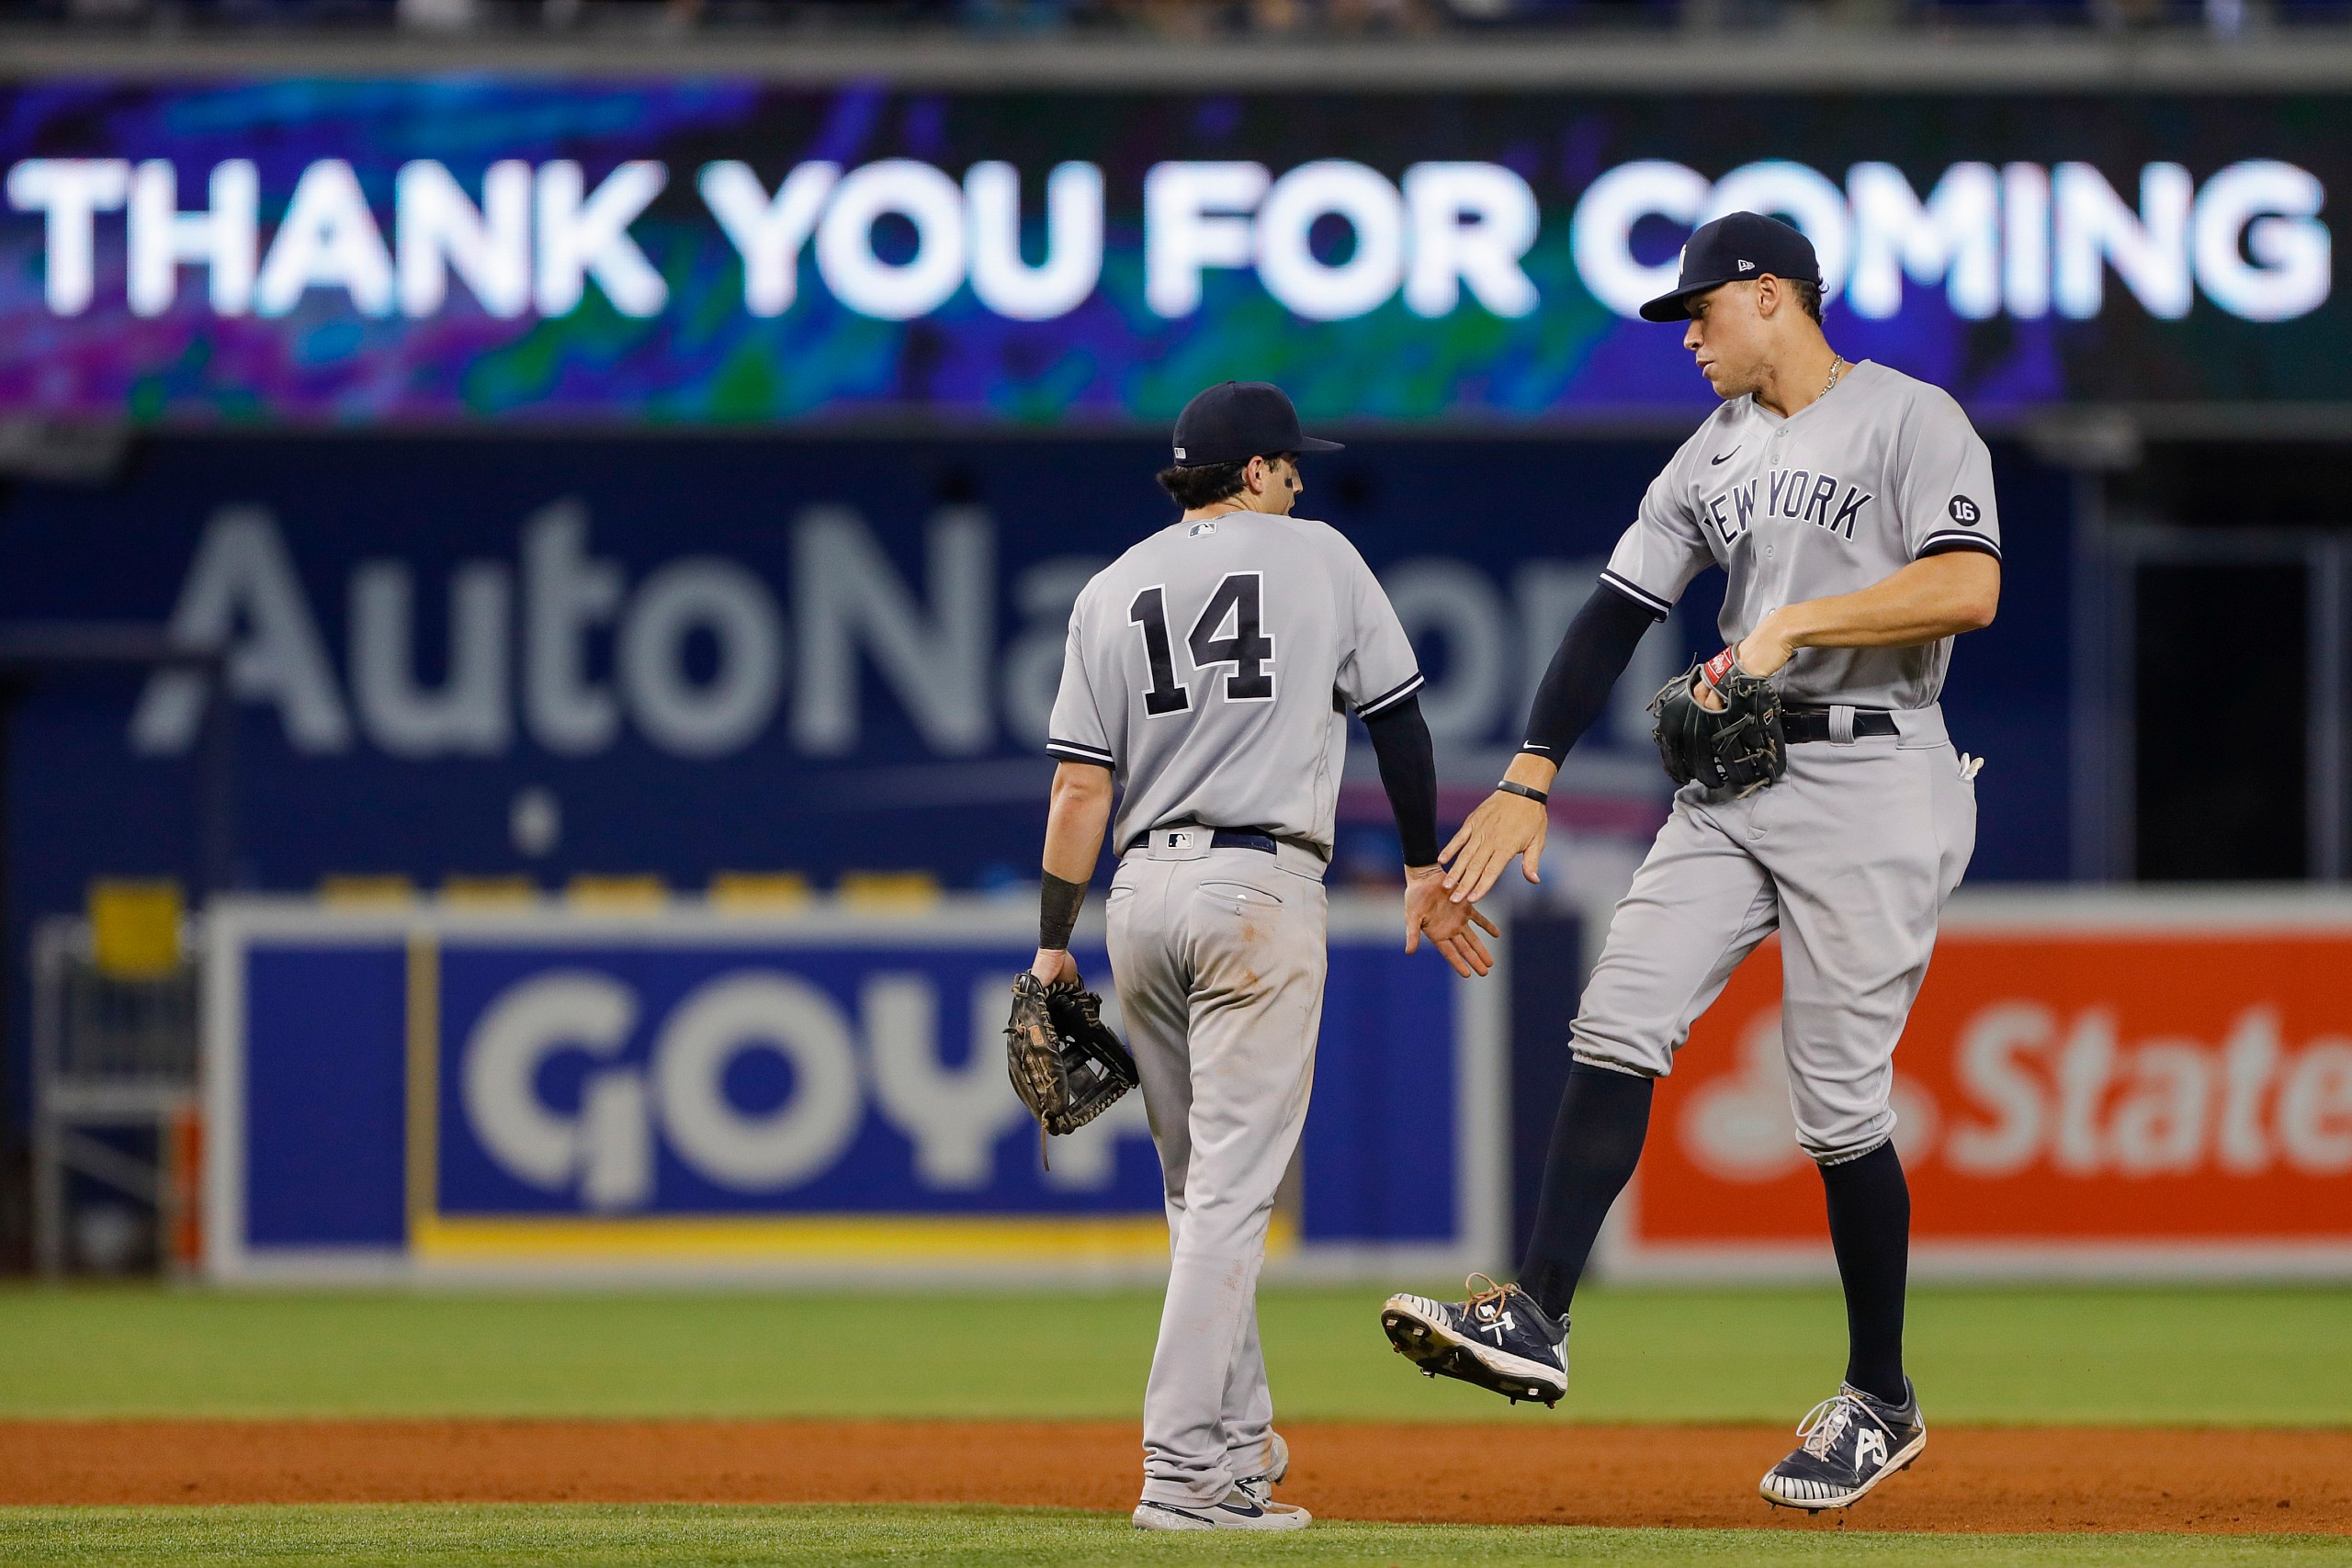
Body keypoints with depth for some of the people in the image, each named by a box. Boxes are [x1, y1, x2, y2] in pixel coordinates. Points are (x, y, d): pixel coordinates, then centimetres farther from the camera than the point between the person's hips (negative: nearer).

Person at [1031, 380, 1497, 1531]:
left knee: (1201, 1186, 17)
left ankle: (1239, 1447, 20)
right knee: (1230, 1189, -8)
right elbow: (1397, 716, 9)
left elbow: (1081, 787, 4)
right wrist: (1425, 870, 19)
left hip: (1141, 895, 4)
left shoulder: (1112, 592, 10)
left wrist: (1053, 944, 6)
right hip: (1260, 890, -4)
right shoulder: (1318, 556, 5)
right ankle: (1184, 1471, -16)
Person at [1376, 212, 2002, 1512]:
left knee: (1838, 1105, -4)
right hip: (1733, 783, 7)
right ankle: (1535, 1323, -12)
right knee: (1616, 1027, -8)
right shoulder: (1717, 454, 16)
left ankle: (1881, 1403, 11)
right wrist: (1529, 781, 5)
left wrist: (1792, 624, -18)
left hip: (1869, 783, -7)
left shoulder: (1913, 423, -6)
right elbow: (1615, 614, 13)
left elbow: (1966, 589, -20)